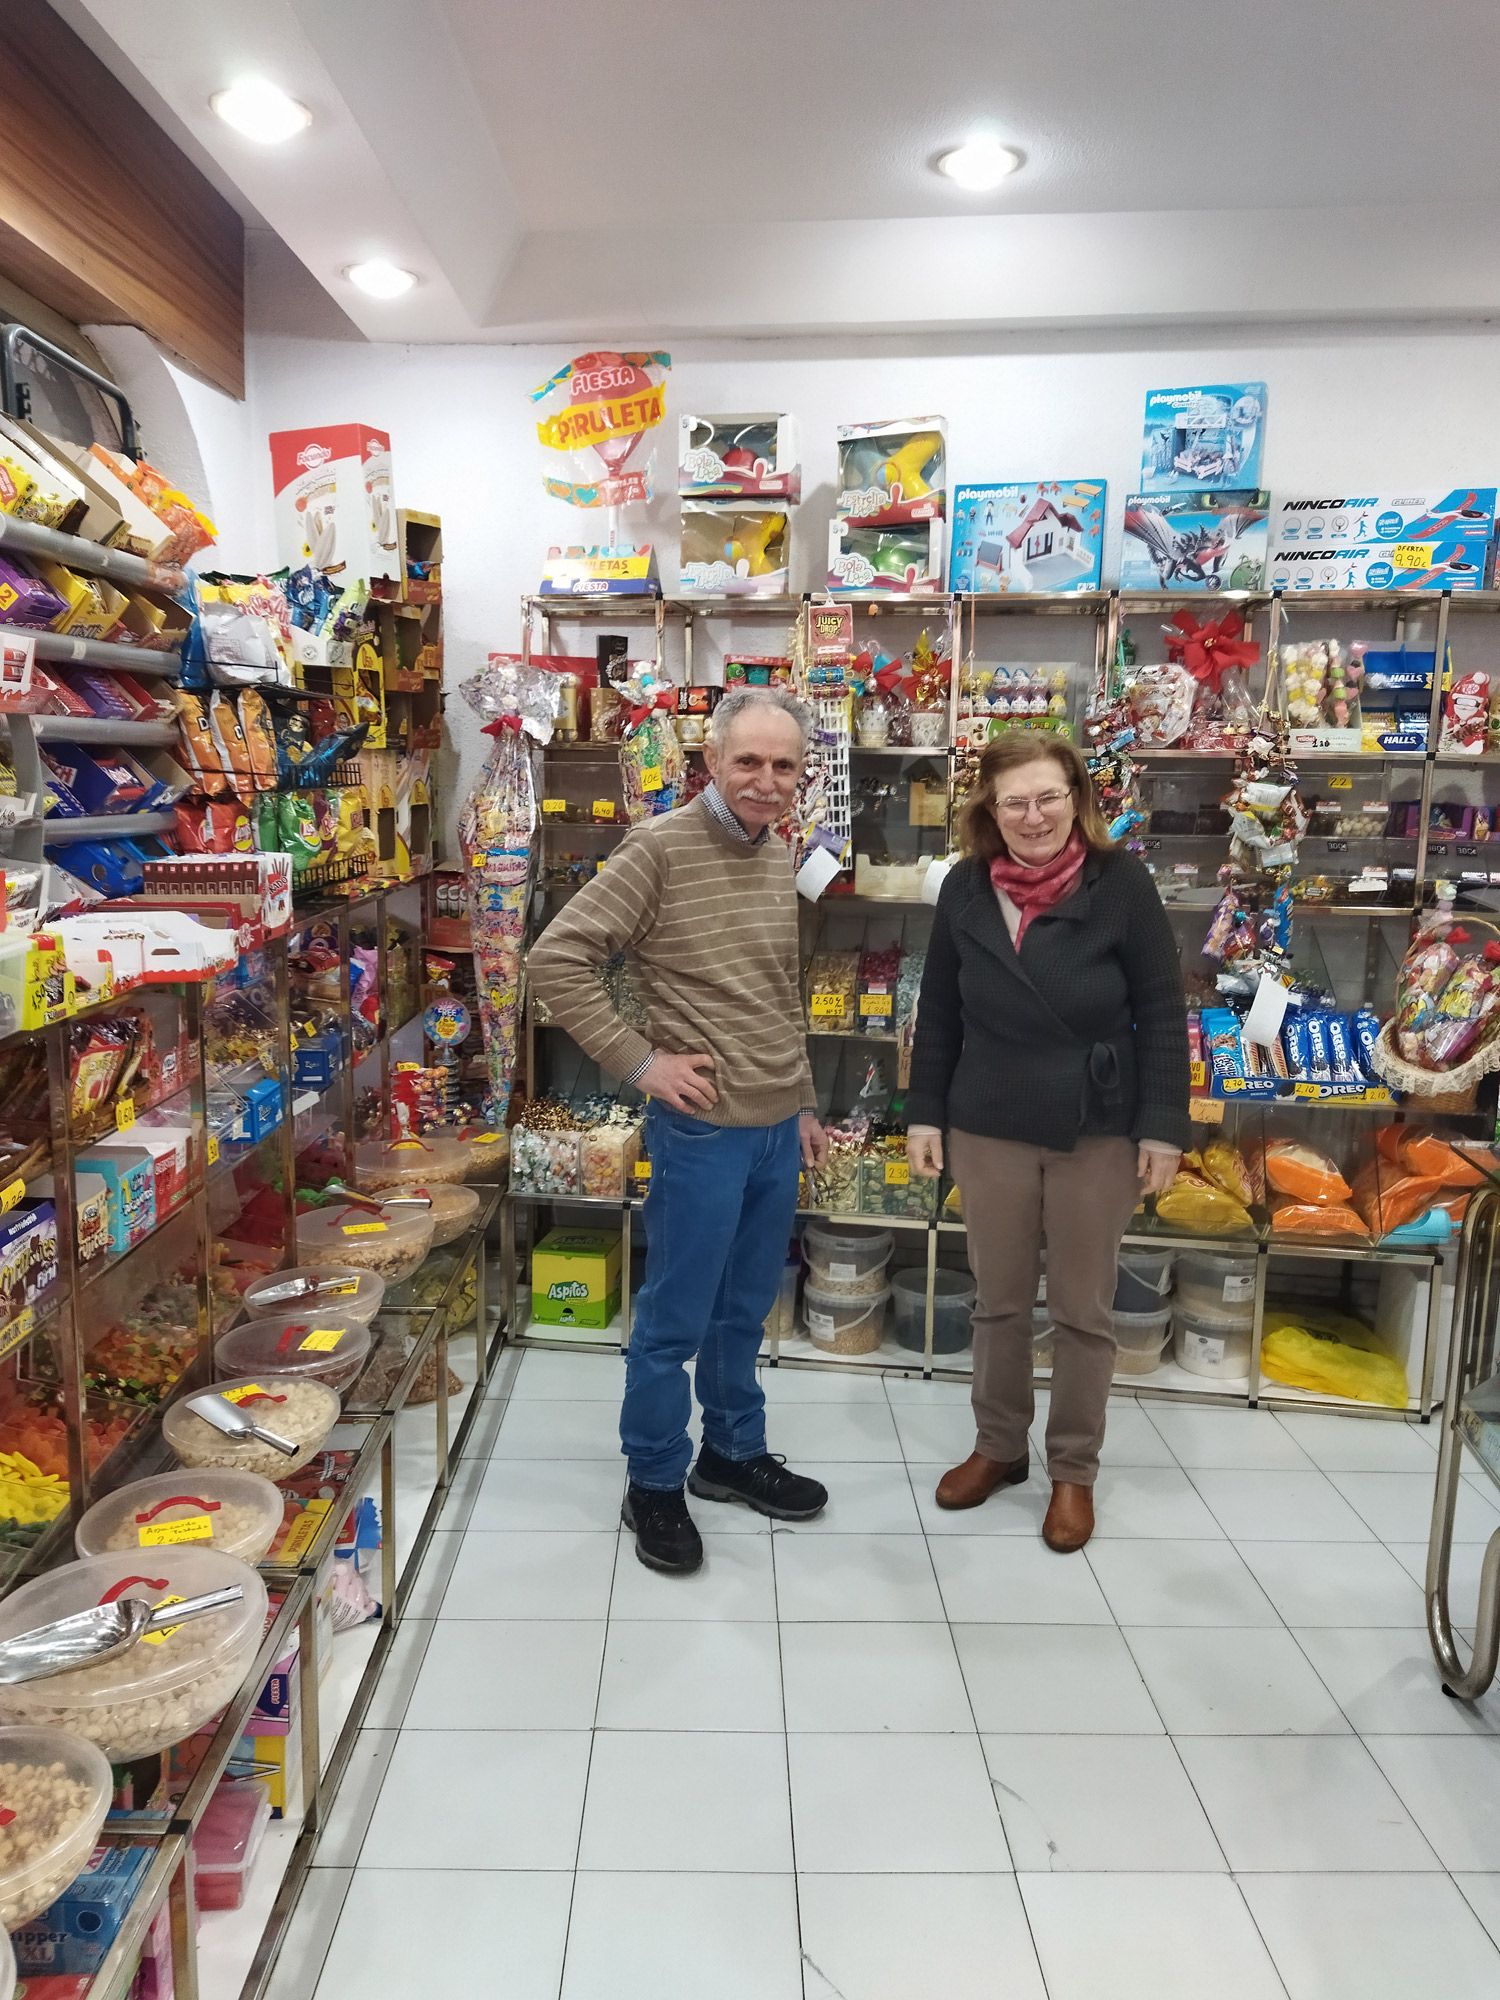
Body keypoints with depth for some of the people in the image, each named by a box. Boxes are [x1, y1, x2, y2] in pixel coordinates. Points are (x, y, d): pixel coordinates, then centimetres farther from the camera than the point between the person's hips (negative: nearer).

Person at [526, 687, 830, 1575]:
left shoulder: (781, 858, 9)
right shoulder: (663, 849, -13)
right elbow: (556, 959, -16)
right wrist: (639, 1061, -16)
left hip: (778, 1128, 7)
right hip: (704, 1127, -6)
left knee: (746, 1311, 20)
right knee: (676, 1320, 7)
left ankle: (734, 1452, 38)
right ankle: (654, 1482, 26)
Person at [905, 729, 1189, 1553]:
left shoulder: (1121, 883, -10)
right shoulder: (965, 889, -2)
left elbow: (1161, 1014, -7)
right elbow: (938, 1012, 5)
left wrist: (1162, 1126, -9)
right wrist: (924, 1112, 3)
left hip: (1097, 1133, -2)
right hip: (989, 1130, 3)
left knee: (1083, 1310, 11)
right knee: (999, 1301, 16)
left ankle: (1074, 1470, 29)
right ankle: (998, 1447, 36)